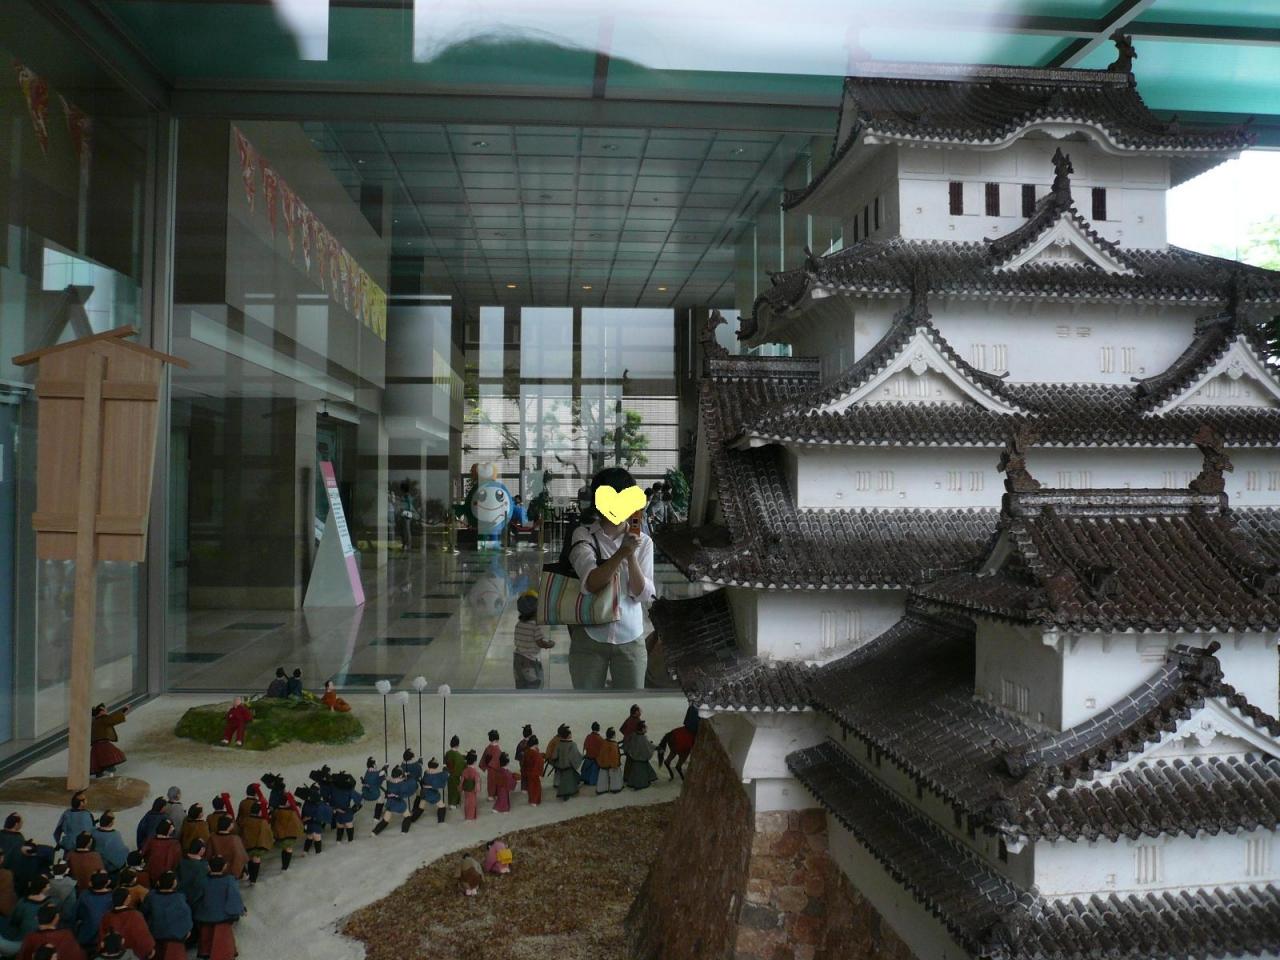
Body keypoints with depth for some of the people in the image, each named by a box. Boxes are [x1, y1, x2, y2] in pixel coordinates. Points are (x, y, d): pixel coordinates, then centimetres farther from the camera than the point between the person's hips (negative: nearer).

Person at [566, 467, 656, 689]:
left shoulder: (643, 541, -2)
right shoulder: (583, 536, -7)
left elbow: (643, 594, -8)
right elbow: (592, 583, -20)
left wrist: (631, 556, -22)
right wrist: (622, 552, -31)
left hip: (630, 639, 1)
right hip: (589, 637, -1)